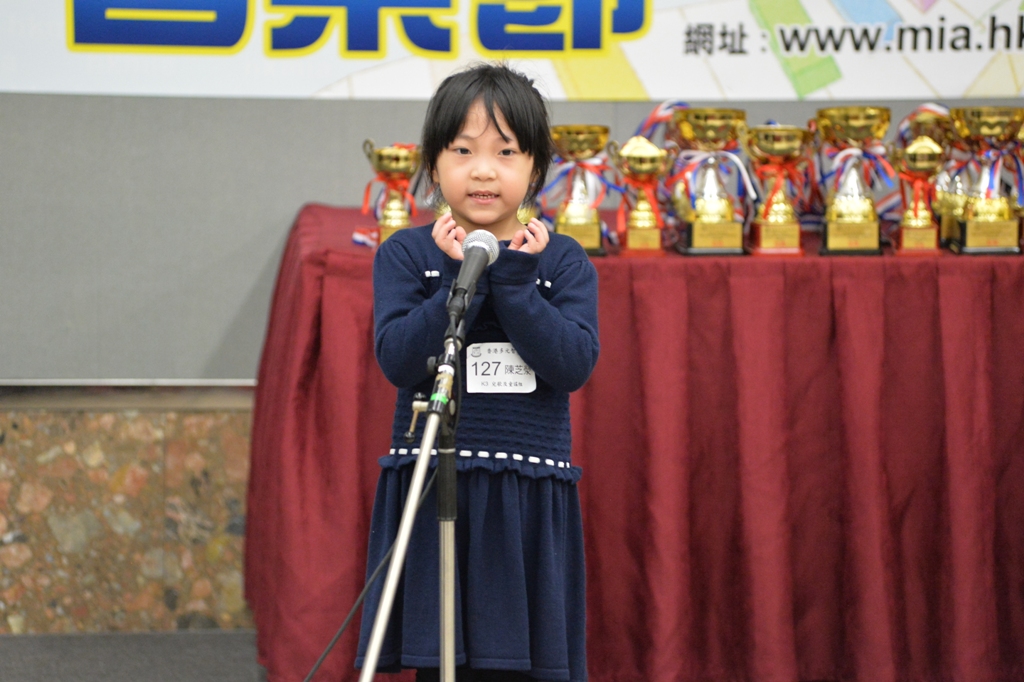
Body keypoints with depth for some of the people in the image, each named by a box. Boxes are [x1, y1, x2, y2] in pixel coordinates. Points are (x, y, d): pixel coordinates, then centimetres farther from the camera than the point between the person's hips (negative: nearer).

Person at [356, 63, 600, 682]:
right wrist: (462, 279, -14)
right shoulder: (407, 254, 4)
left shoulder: (563, 262, 5)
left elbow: (574, 364, -9)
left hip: (529, 505, 1)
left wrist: (513, 281, -13)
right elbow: (398, 359, -10)